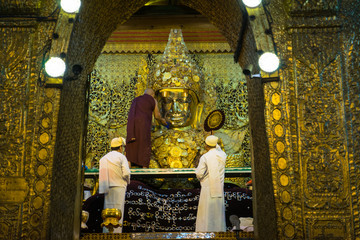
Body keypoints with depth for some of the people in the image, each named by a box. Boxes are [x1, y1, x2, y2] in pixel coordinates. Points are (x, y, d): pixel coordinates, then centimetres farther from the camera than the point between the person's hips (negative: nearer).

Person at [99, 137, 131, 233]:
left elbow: (102, 174, 7)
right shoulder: (121, 157, -4)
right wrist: (128, 181, 7)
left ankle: (106, 233, 8)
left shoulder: (104, 158, 13)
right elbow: (126, 173, -12)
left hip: (107, 189, 6)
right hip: (118, 186, -5)